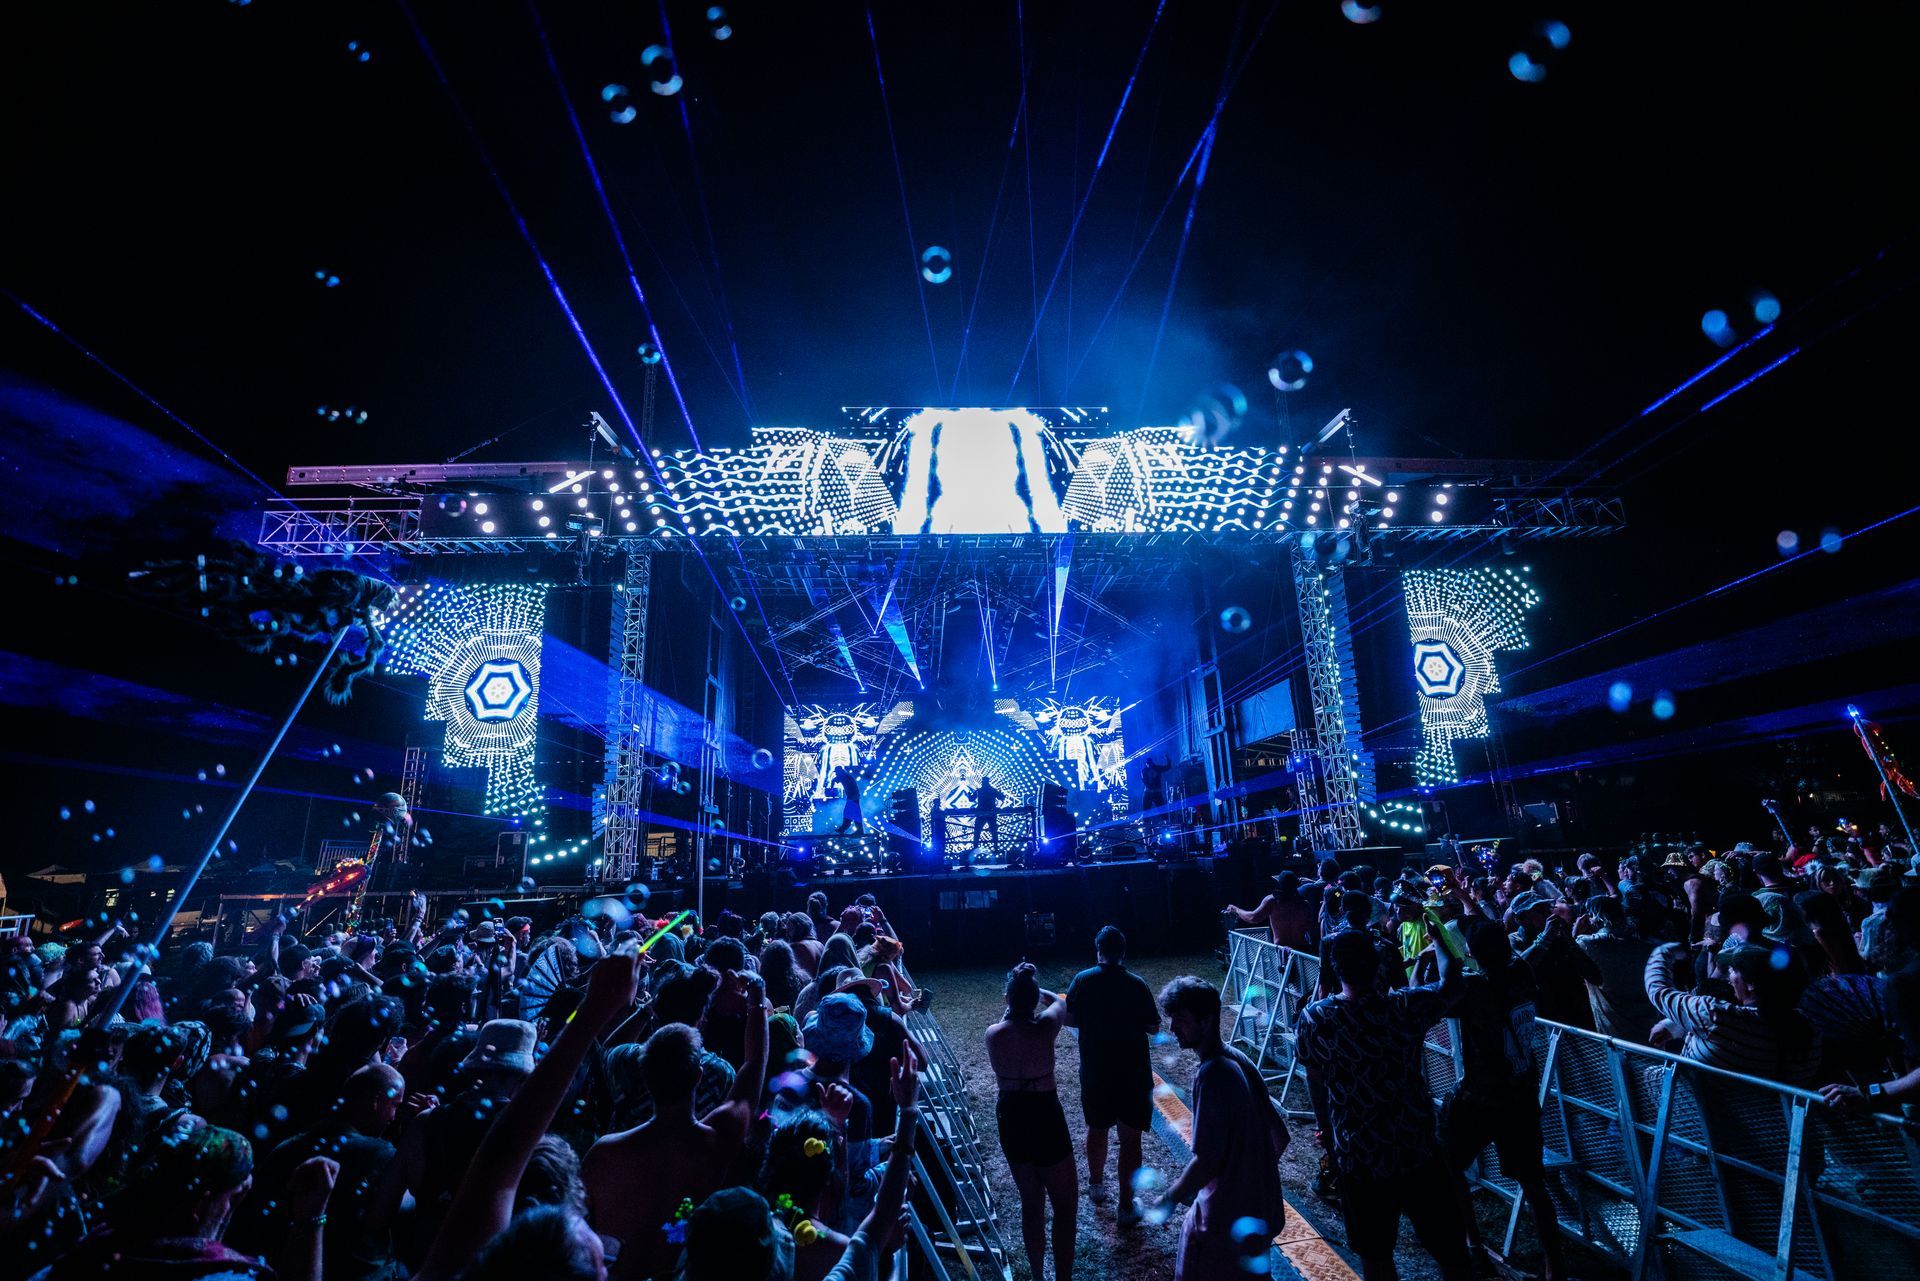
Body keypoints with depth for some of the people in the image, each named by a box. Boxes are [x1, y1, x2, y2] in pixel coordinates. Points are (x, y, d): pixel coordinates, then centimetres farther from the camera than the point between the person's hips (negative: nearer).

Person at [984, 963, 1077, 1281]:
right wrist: (1033, 988, 18)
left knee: (1031, 1204, 23)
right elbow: (1058, 1001, 5)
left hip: (1010, 1119, 5)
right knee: (1065, 1205, 14)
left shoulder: (993, 1033, -10)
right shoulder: (1045, 1027, -18)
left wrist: (1013, 1001, 20)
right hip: (1045, 1118, -4)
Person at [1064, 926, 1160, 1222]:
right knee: (1130, 1139, 10)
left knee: (1096, 1128, 23)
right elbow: (1153, 1028, -7)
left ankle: (1095, 1183, 44)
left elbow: (1068, 1019, -4)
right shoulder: (1137, 984, -14)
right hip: (1133, 1075, -2)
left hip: (1094, 1072, 3)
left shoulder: (1082, 980, -10)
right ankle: (1127, 1207, 15)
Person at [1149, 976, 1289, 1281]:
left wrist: (1170, 1198, -12)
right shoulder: (1240, 1059, 0)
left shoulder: (1211, 1075, -26)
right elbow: (1279, 1136, 8)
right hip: (1259, 1210, 8)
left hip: (1226, 1220, -8)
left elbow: (1208, 1161, -26)